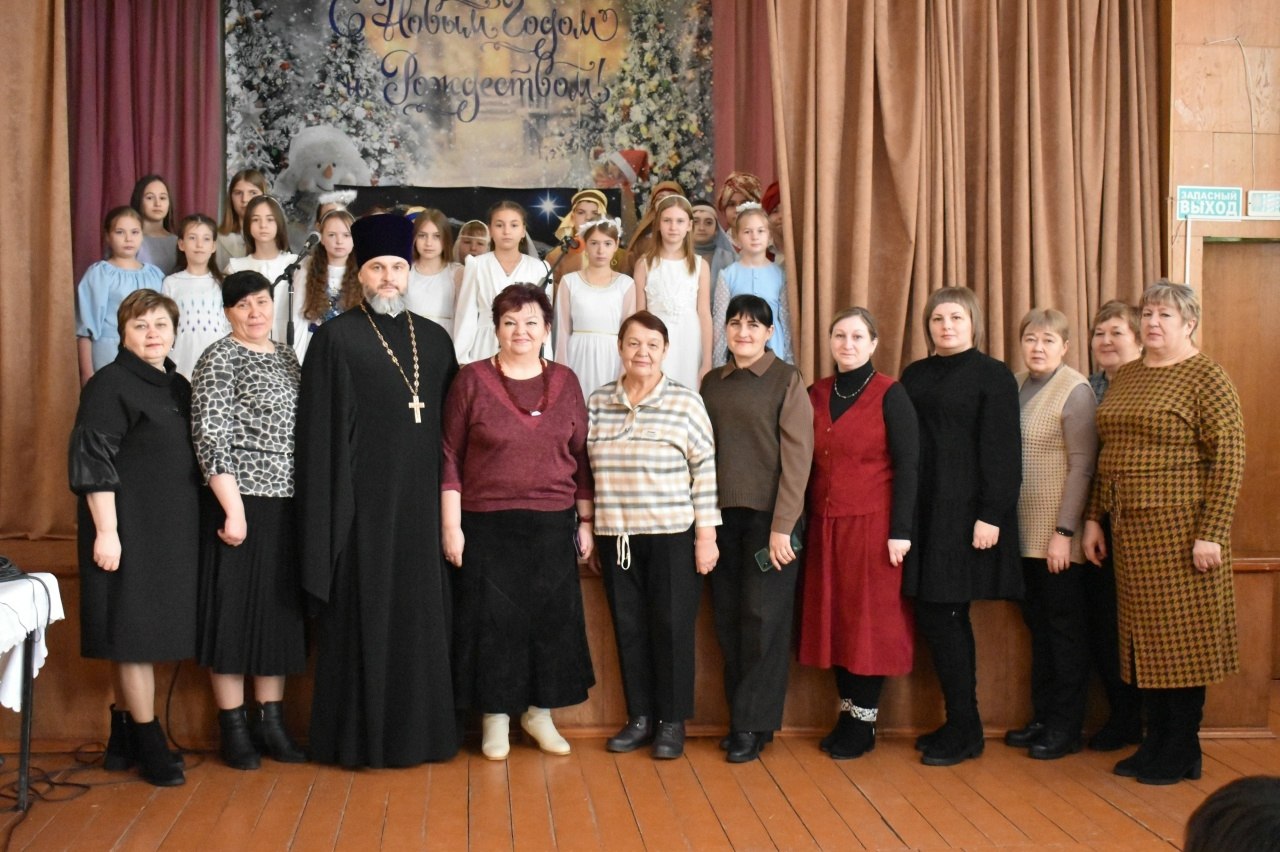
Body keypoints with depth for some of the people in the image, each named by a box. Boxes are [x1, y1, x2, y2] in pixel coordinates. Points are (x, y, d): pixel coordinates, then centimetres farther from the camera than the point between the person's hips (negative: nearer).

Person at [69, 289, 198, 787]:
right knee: (133, 635, -1)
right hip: (128, 531, -7)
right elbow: (93, 463, -13)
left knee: (136, 641, 13)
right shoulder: (108, 385, -8)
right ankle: (149, 746, 6)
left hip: (172, 532, 7)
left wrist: (191, 526, 16)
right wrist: (106, 531, -18)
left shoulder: (178, 386, 13)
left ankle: (123, 740, 22)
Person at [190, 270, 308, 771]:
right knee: (235, 610, 1)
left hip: (287, 504, 7)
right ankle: (233, 727, 12)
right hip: (241, 503, -6)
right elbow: (210, 438, -13)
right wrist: (233, 509, -18)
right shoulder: (219, 360, -6)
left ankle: (270, 720, 21)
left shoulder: (286, 356, 14)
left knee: (280, 611, 10)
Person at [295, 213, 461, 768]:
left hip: (421, 501, 4)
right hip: (363, 500, -4)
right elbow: (320, 430, -4)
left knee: (422, 613, 9)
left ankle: (421, 727, 20)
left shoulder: (435, 340, 12)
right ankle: (358, 735, 13)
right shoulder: (336, 338, -1)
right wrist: (327, 508, -11)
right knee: (362, 614, 1)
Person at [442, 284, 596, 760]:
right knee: (492, 621, 3)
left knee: (552, 619, 8)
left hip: (553, 526, 3)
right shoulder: (472, 380, -2)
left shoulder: (565, 382, 6)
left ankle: (540, 712, 25)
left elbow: (581, 457, 10)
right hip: (487, 526, -2)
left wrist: (585, 521, 8)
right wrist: (451, 526, -6)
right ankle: (496, 718, 19)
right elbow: (450, 458, -2)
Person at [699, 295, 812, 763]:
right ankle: (740, 717, 18)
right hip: (722, 515, 5)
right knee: (728, 618, 7)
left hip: (768, 515, -5)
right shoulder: (712, 382, 11)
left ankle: (753, 725, 8)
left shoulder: (787, 380, -3)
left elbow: (797, 456, -8)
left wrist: (782, 526, -14)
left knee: (764, 618, -1)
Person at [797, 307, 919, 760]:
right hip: (825, 524, 5)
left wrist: (901, 530, -13)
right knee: (834, 619, 8)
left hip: (872, 524, -5)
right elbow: (807, 463, 10)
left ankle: (864, 722, 11)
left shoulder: (890, 395, -6)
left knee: (870, 619, 1)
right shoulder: (816, 394, 8)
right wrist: (802, 521, 6)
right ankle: (846, 713, 20)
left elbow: (907, 464, -8)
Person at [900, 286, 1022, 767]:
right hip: (923, 510, 6)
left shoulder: (992, 375, -3)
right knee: (941, 618, 9)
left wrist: (991, 515, -15)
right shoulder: (914, 376, 13)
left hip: (964, 511, -6)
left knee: (940, 615, -6)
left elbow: (1001, 452, -8)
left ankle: (963, 730, 7)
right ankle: (959, 724, 20)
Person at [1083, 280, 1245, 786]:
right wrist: (1095, 518, 12)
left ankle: (1183, 753, 13)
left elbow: (1229, 458, -13)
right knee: (1145, 638, 11)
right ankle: (1155, 743, 22)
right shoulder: (1126, 376, 14)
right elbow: (1106, 454, 17)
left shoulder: (1205, 377, -8)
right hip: (1131, 529, 7)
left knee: (1181, 636, 1)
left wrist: (1211, 533, -18)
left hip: (1179, 528, -7)